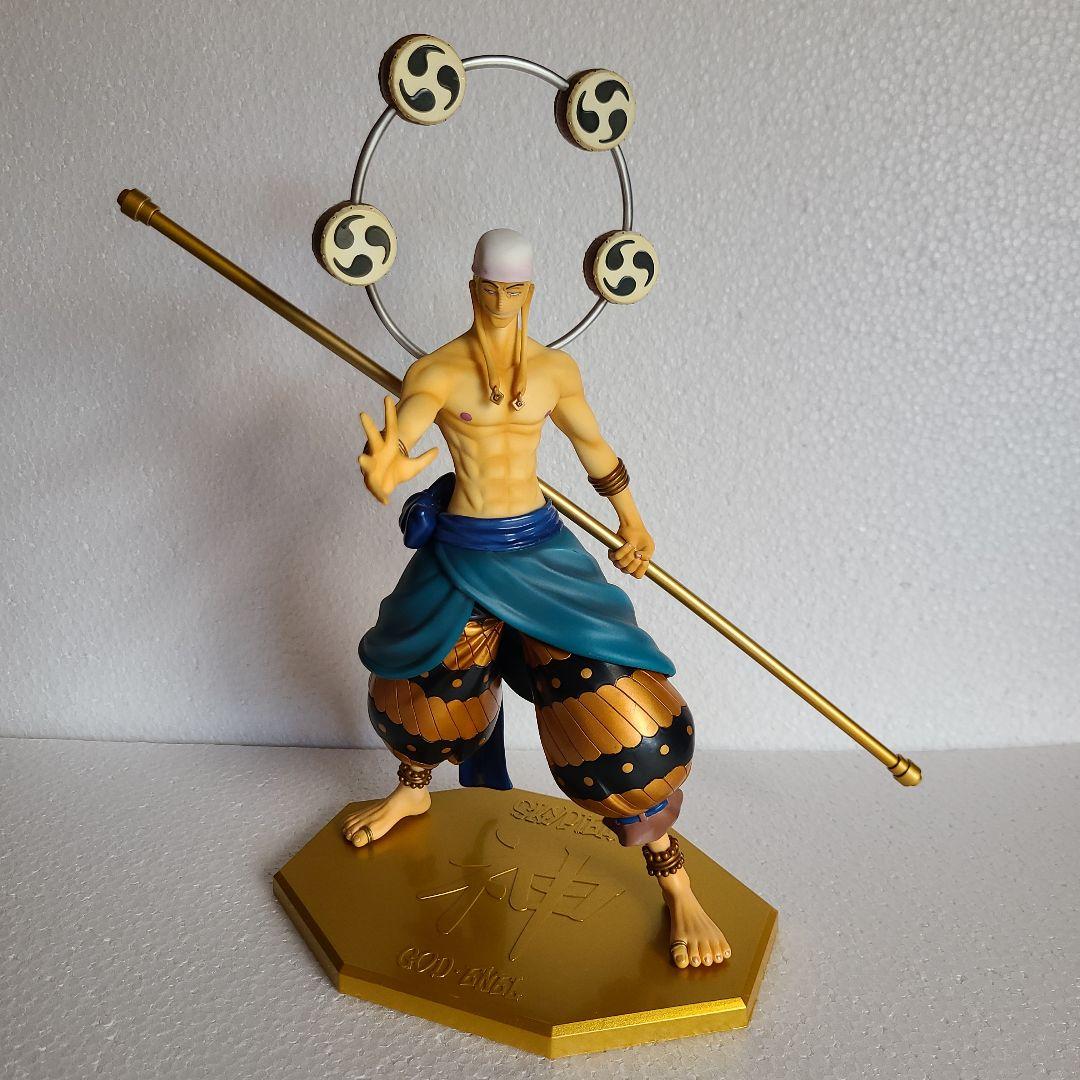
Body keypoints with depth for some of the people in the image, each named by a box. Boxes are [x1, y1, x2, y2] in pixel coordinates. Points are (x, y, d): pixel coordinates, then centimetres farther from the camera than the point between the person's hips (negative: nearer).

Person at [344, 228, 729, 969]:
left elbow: (593, 444, 15)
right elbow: (390, 441, -27)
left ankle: (679, 890, 9)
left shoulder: (556, 370, -2)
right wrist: (381, 473, -52)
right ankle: (412, 792, 59)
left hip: (540, 551, 0)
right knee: (423, 690, 21)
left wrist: (632, 520, 25)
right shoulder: (435, 372, -10)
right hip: (459, 554, 0)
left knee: (613, 710, -8)